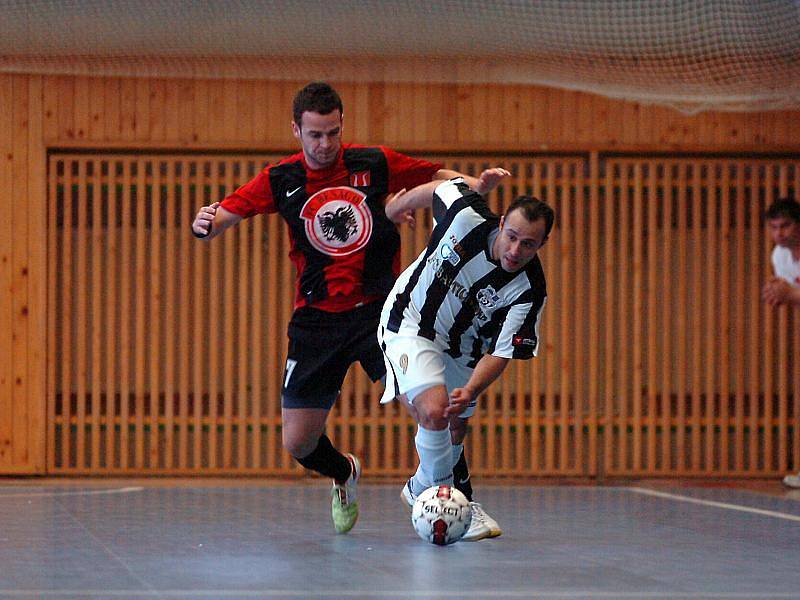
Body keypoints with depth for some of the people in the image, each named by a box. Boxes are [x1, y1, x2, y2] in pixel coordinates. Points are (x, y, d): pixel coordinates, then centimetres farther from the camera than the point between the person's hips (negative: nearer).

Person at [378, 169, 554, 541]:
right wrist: (397, 205, 12)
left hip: (460, 349, 3)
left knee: (454, 429, 14)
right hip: (410, 325, -3)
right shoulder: (468, 215, -29)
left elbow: (501, 353, -23)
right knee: (435, 410, -24)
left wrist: (470, 392, -40)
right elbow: (436, 188, -6)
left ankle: (421, 488, 45)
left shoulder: (529, 290, -24)